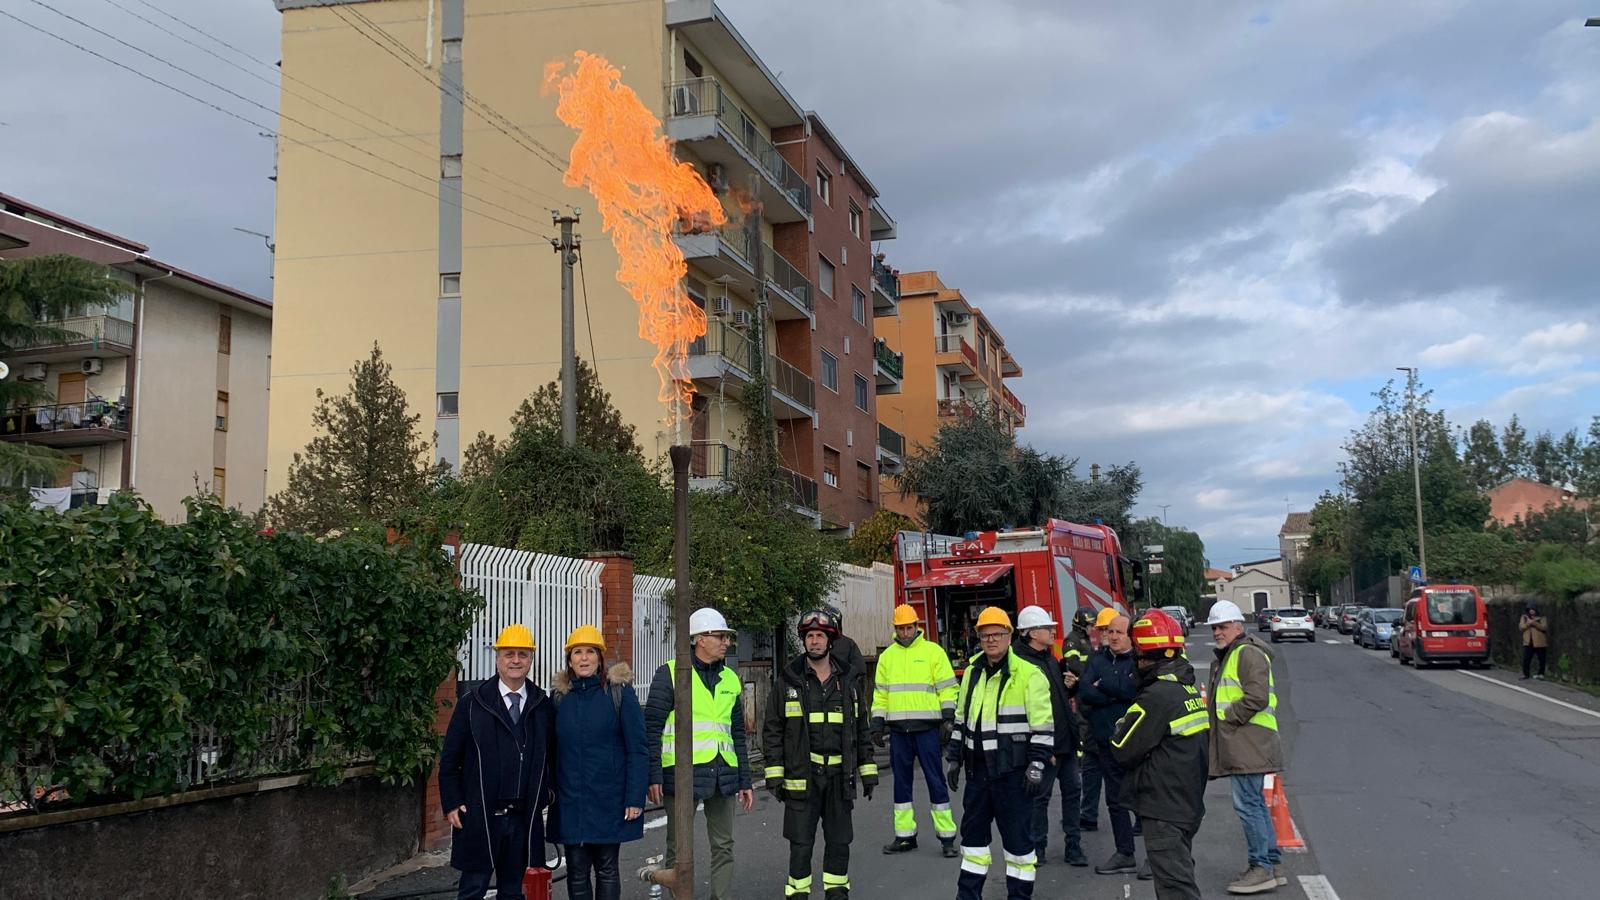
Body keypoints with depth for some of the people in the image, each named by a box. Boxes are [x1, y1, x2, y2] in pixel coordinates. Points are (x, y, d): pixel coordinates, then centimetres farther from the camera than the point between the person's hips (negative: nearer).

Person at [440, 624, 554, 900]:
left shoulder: (542, 706, 6)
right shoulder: (472, 703, 0)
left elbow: (551, 753, 11)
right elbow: (449, 758, 1)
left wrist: (543, 797, 4)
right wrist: (452, 803, -4)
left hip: (524, 817, 2)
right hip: (480, 816, -2)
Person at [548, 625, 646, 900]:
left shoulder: (619, 691, -4)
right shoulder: (559, 695, 6)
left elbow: (636, 749, -7)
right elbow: (551, 749, 10)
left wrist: (635, 798, -12)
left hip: (609, 800, -3)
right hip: (570, 800, 3)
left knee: (606, 869, 6)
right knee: (576, 872, 8)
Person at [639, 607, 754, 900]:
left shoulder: (730, 679, 14)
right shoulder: (671, 673, -3)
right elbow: (652, 728, -5)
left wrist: (745, 781, 14)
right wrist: (653, 776, -12)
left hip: (723, 774, 5)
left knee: (723, 847, 9)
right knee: (679, 847, 0)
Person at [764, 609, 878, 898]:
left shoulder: (848, 680, 8)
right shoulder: (788, 680, 0)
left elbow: (861, 730, 13)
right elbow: (772, 730, 0)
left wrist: (868, 773, 9)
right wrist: (775, 775, -6)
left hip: (839, 776, 3)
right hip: (802, 774, -3)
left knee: (839, 841, 10)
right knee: (801, 843, 1)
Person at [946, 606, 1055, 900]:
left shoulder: (1029, 673, -11)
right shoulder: (972, 671, 10)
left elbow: (1043, 726, -11)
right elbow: (961, 719, 18)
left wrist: (1037, 766, -15)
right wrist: (955, 759, 17)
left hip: (1012, 769, -6)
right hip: (978, 767, 6)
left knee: (1016, 835, 2)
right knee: (973, 831, 14)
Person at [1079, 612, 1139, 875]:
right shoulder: (1098, 659, 8)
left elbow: (1134, 688, -22)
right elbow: (1085, 693, -5)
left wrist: (1103, 685, -9)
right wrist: (1117, 694, -15)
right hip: (1106, 742, 5)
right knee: (1115, 800, 14)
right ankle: (1125, 854, 25)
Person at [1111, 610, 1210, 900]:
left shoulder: (1156, 697, -21)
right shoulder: (1191, 689, 7)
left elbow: (1123, 751, -17)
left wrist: (1122, 725, 3)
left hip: (1164, 811, -9)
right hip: (1189, 804, 9)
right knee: (1179, 875, 21)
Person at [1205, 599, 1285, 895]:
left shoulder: (1248, 653, -11)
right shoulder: (1225, 657, 22)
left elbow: (1256, 697, -22)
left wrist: (1228, 717, -14)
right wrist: (1216, 719, 16)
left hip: (1250, 745, -11)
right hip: (1240, 746, 11)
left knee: (1247, 803, -9)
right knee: (1254, 803, 14)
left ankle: (1261, 867, -3)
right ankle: (1270, 863, 22)